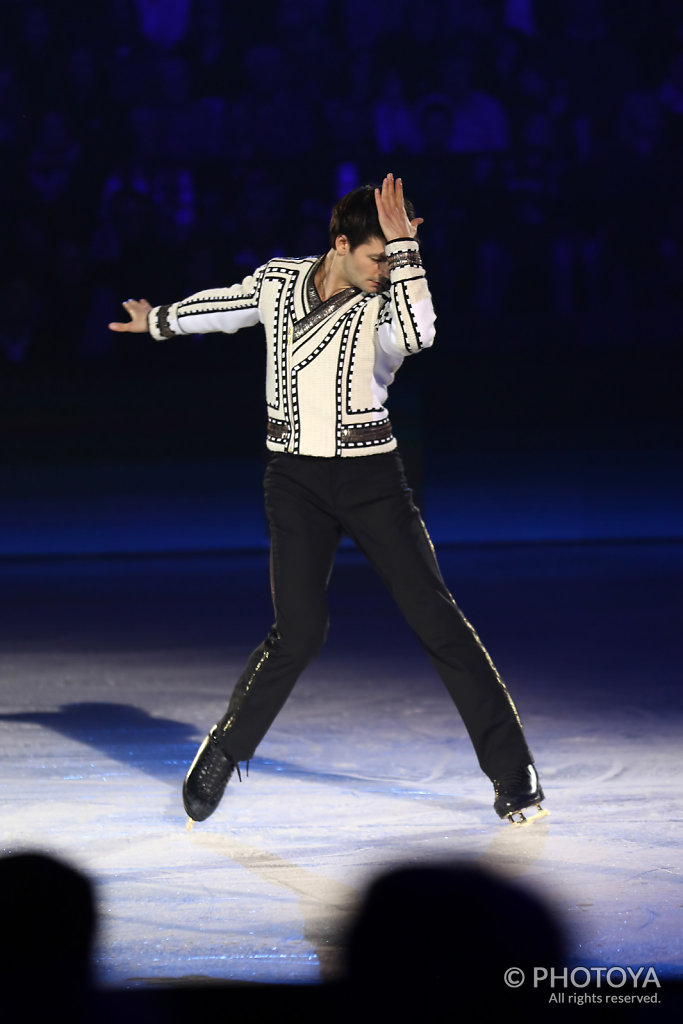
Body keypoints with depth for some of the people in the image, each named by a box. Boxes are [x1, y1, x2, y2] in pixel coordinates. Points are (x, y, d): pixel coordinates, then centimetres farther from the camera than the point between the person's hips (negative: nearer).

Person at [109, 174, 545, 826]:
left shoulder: (385, 306, -6)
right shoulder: (276, 282, 1)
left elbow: (418, 335, -31)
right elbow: (218, 306, 22)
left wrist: (404, 245, -28)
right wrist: (159, 321, 39)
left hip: (371, 479, -1)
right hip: (297, 480, 1)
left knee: (434, 617, -7)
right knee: (299, 631, -11)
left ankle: (512, 772, -1)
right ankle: (224, 752, 13)